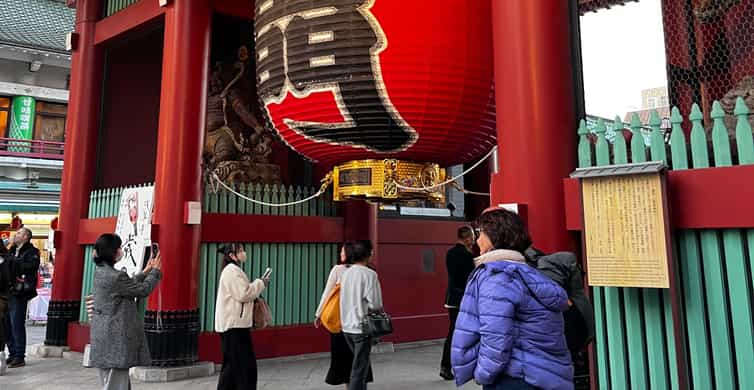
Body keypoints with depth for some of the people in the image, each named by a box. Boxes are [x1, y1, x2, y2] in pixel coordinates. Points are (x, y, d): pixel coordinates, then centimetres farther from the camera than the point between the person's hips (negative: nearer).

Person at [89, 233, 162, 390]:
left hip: (105, 338, 10)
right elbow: (143, 290, -10)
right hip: (115, 340, -10)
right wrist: (155, 271, 4)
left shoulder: (100, 272, 8)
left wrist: (145, 272, 24)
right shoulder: (115, 276, -21)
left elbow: (129, 285, 19)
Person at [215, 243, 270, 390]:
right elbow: (243, 294, -20)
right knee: (245, 364, -6)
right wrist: (261, 283, -10)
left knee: (232, 363, 15)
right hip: (234, 324, -11)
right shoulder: (232, 270, -14)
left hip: (233, 323, 11)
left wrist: (257, 285, 11)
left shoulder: (233, 270, 19)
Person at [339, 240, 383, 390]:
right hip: (362, 327, -7)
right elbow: (375, 304, -17)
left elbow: (346, 299, 9)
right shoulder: (369, 274, -14)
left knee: (359, 365, 22)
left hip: (347, 327, 7)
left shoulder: (346, 273, 6)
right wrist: (379, 310, 3)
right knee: (359, 370, 1)